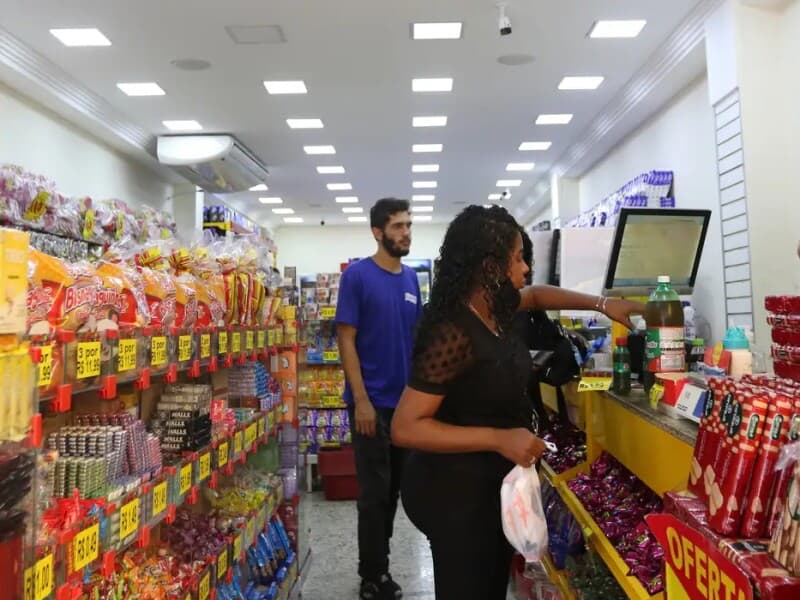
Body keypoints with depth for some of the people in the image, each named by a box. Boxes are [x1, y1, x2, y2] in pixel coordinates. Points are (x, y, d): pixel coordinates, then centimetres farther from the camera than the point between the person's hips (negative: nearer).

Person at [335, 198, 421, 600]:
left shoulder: (411, 278, 8)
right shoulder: (357, 275, -10)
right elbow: (346, 340, -13)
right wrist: (361, 399, -17)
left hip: (406, 401, 6)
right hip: (373, 402, -6)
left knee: (393, 489, 16)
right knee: (375, 491, 4)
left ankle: (376, 565, 34)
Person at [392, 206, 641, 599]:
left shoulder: (494, 308, -2)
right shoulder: (452, 335, -30)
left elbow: (536, 295, 21)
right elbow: (405, 427, -29)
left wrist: (602, 304, 16)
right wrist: (499, 438, -31)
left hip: (492, 479, 9)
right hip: (455, 489, -9)